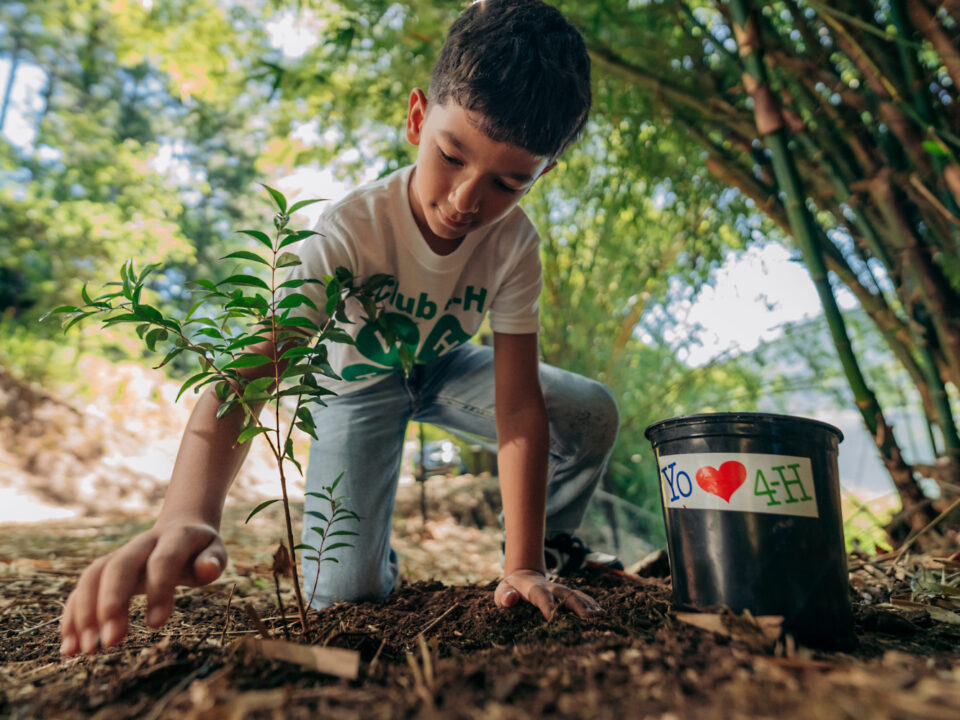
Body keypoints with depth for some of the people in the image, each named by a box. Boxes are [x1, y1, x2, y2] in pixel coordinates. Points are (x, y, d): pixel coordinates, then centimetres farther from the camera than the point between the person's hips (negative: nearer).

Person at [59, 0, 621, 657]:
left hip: (443, 369, 3)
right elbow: (251, 368, -46)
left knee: (592, 412, -17)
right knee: (344, 595, -14)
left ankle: (547, 546, 10)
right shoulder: (352, 231, -35)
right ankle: (381, 559, 25)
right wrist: (187, 517, -65)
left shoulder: (514, 242, -26)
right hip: (360, 378, -2)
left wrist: (521, 565, -31)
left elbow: (518, 404, -28)